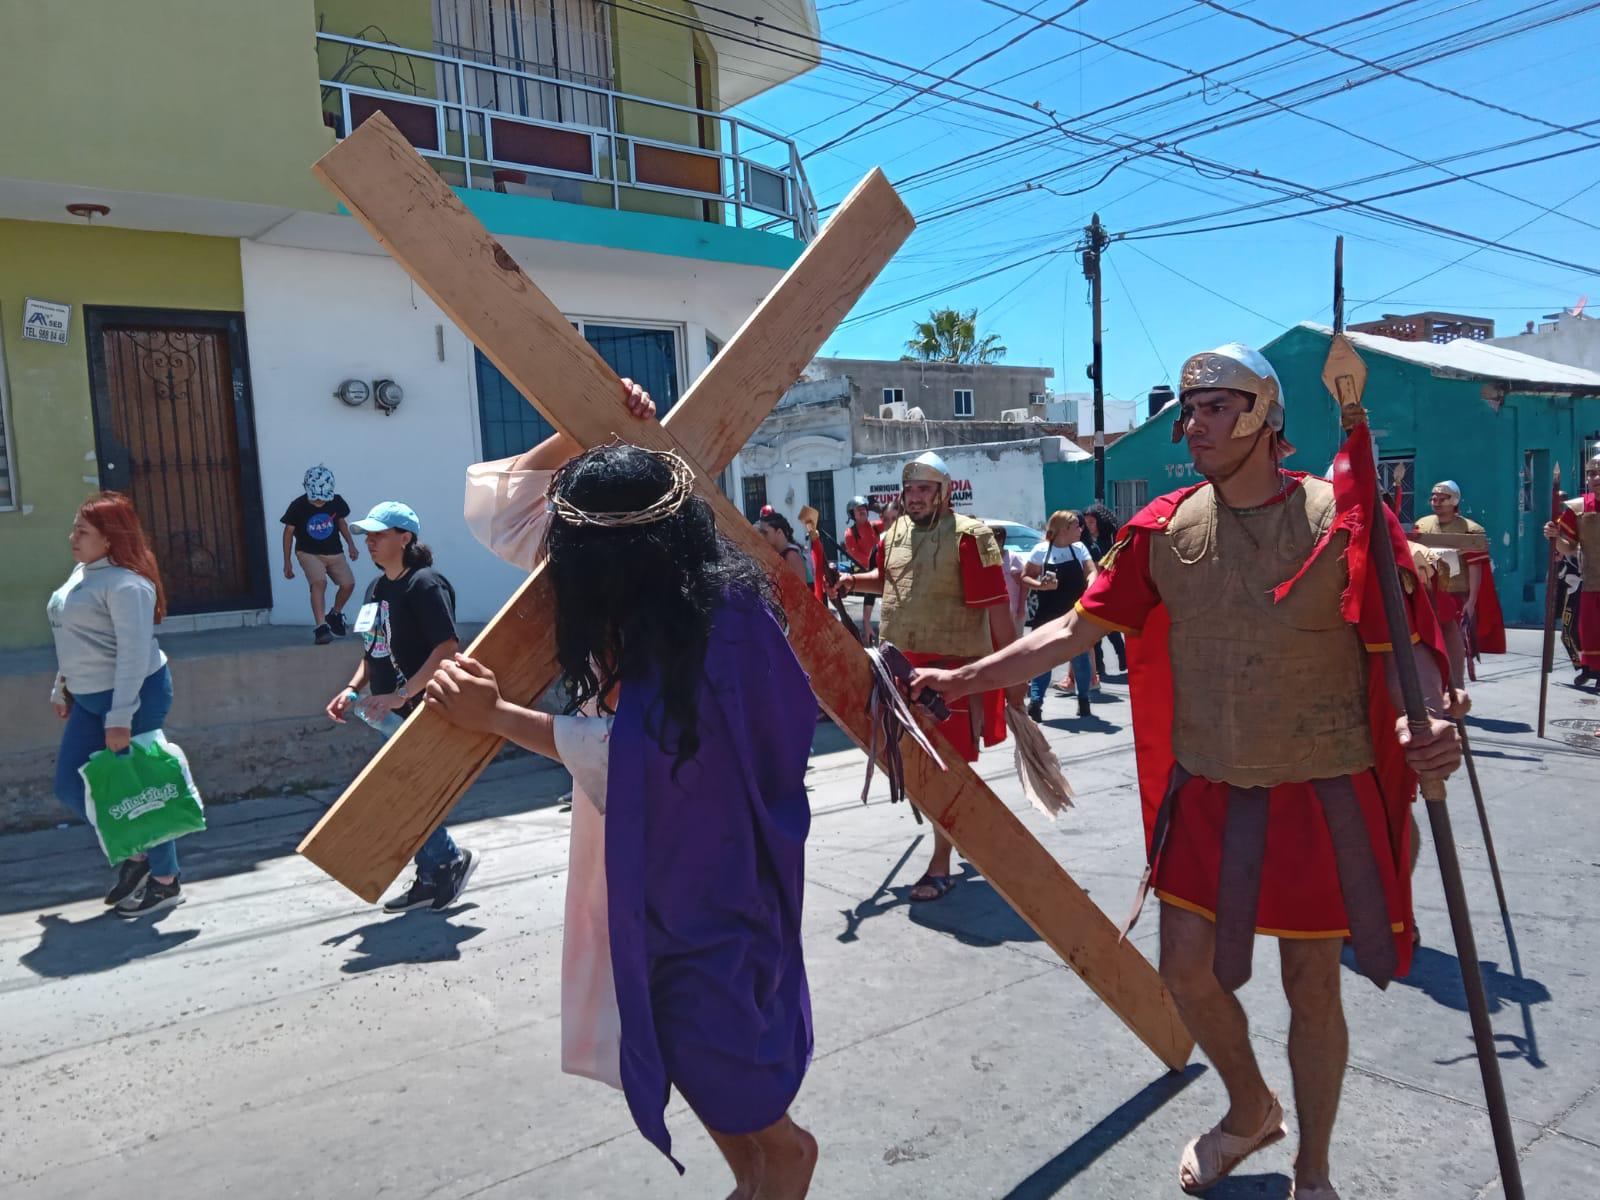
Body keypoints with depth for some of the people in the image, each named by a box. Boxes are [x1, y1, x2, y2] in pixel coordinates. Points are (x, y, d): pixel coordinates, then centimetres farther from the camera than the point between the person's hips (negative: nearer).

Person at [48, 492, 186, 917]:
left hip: (134, 695, -10)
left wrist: (120, 718, -26)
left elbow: (135, 653, -24)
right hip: (88, 698, 10)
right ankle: (135, 853, 26)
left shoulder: (125, 583, -19)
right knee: (69, 786, 10)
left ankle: (166, 882, 14)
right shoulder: (82, 572, 11)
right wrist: (61, 688, 23)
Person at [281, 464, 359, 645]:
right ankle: (321, 627, -30)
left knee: (348, 583, -15)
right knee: (319, 582, -28)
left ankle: (335, 615, 15)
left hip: (334, 552, 3)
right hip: (308, 553, -3)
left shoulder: (336, 502, -7)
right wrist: (287, 562, 1)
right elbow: (288, 532, -1)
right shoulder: (298, 506, -13)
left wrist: (351, 544, 0)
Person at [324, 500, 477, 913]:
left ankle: (452, 860, 15)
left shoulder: (425, 585, -15)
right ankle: (431, 879, 26)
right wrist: (352, 689, 5)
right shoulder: (378, 587, 12)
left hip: (420, 712, -9)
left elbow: (447, 648, -23)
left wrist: (400, 695, -26)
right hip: (391, 714, 9)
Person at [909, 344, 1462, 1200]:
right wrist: (966, 678, -7)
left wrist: (1429, 719, -32)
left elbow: (1403, 641, -10)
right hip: (1207, 792, 3)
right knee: (1186, 969, 9)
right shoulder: (1165, 528, -1)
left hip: (1319, 796, -3)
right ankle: (1249, 1111, 41)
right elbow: (1079, 628, 0)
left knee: (1311, 985, 11)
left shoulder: (1341, 515, -11)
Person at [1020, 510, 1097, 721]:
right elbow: (1025, 578, -1)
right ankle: (1035, 702, 0)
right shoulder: (1041, 550, -5)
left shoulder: (1079, 548, 3)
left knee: (1080, 656, 7)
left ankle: (1084, 699, 22)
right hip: (1047, 615, -2)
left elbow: (1091, 572, 0)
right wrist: (1041, 585, -19)